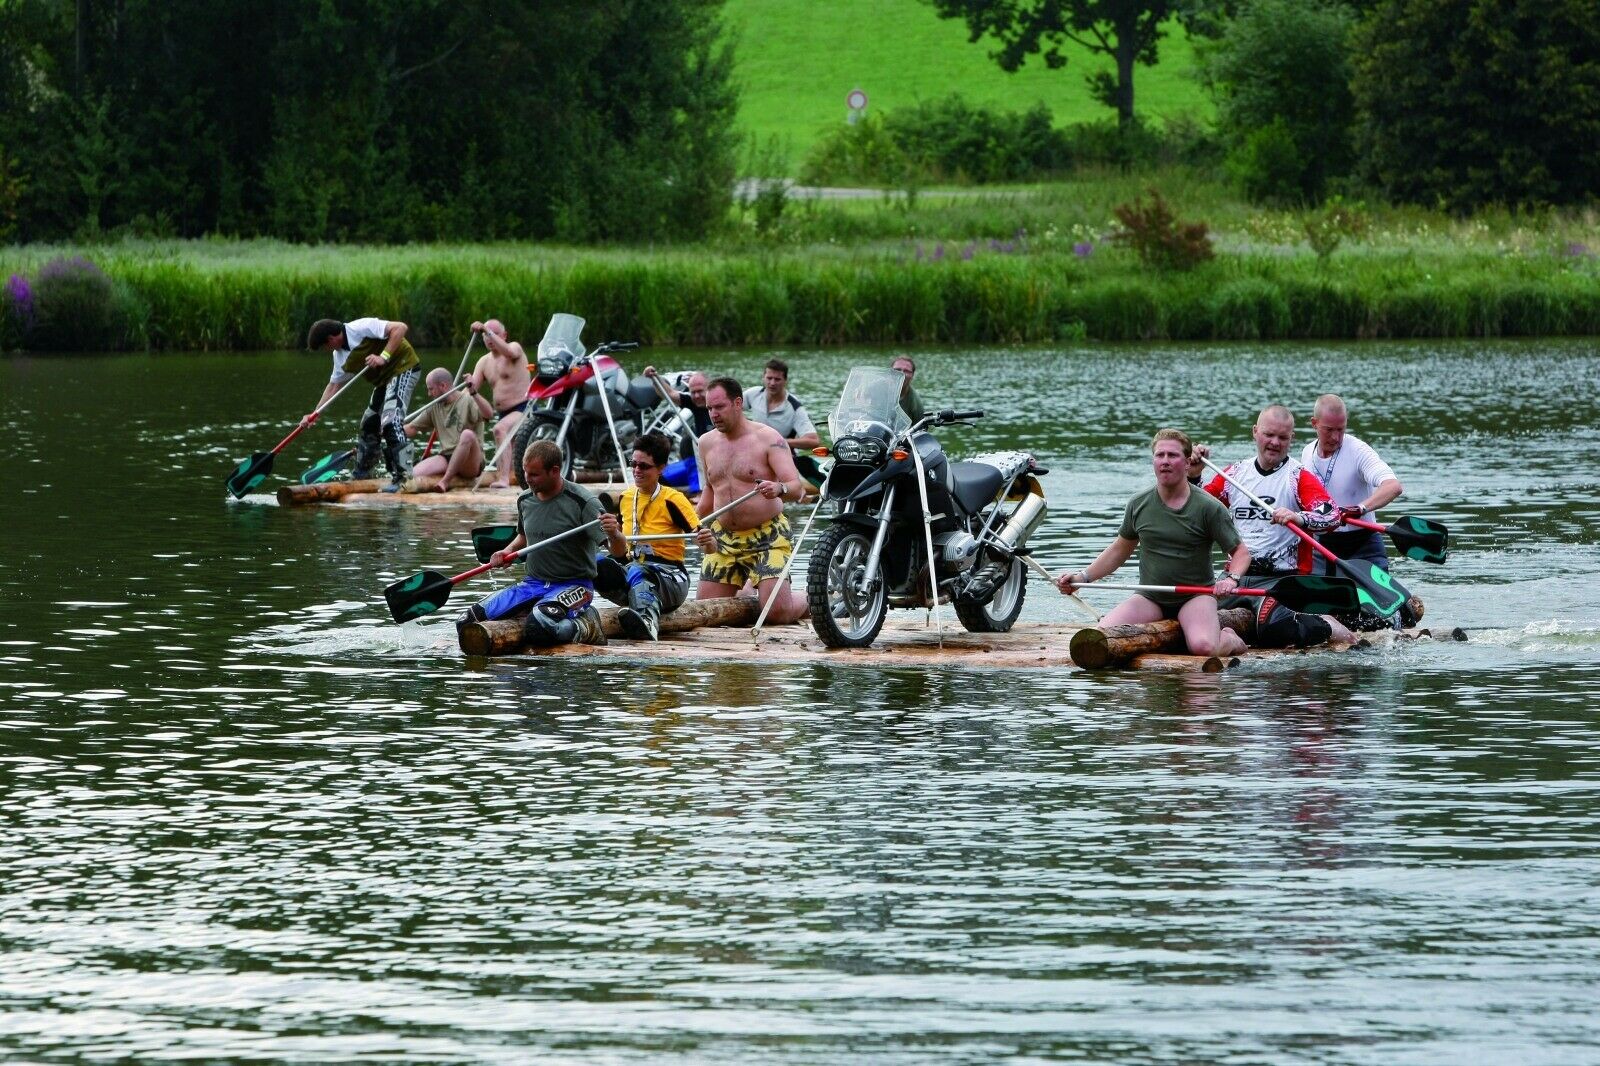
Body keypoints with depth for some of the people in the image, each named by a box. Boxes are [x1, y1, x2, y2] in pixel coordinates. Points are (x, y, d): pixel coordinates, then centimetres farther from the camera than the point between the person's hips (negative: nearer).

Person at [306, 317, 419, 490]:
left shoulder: (361, 328, -21)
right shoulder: (340, 356, 7)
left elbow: (400, 328, -26)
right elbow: (334, 385, 16)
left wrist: (384, 357, -31)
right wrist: (314, 414, 9)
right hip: (384, 378, 10)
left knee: (391, 421, -22)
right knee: (370, 424, 15)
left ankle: (402, 477, -23)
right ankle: (361, 475, 29)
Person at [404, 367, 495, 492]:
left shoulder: (468, 401, -3)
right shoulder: (435, 407, 16)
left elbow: (489, 415, -22)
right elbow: (411, 429, 14)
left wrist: (473, 393, -32)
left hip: (471, 463, -3)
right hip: (446, 459, 3)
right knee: (417, 473, -24)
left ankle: (445, 481, -33)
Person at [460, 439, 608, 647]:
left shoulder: (582, 502, -14)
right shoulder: (525, 501, 6)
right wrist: (508, 551, 6)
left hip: (573, 585, -7)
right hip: (533, 583, 7)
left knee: (537, 627, -38)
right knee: (468, 621, -9)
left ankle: (585, 628, -6)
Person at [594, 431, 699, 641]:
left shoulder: (672, 500, -4)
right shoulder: (626, 498, 13)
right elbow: (620, 553, 16)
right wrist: (613, 535, -4)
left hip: (669, 578, -6)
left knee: (637, 573, -42)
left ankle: (647, 621, -73)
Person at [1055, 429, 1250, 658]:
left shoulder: (1208, 508, -7)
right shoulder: (1138, 506, 4)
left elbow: (1241, 552, -3)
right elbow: (1120, 549, 18)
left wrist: (1231, 579, -24)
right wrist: (1082, 577, 10)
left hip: (1196, 595, -3)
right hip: (1150, 598, 3)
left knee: (1203, 647, -34)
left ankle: (1228, 639, 4)